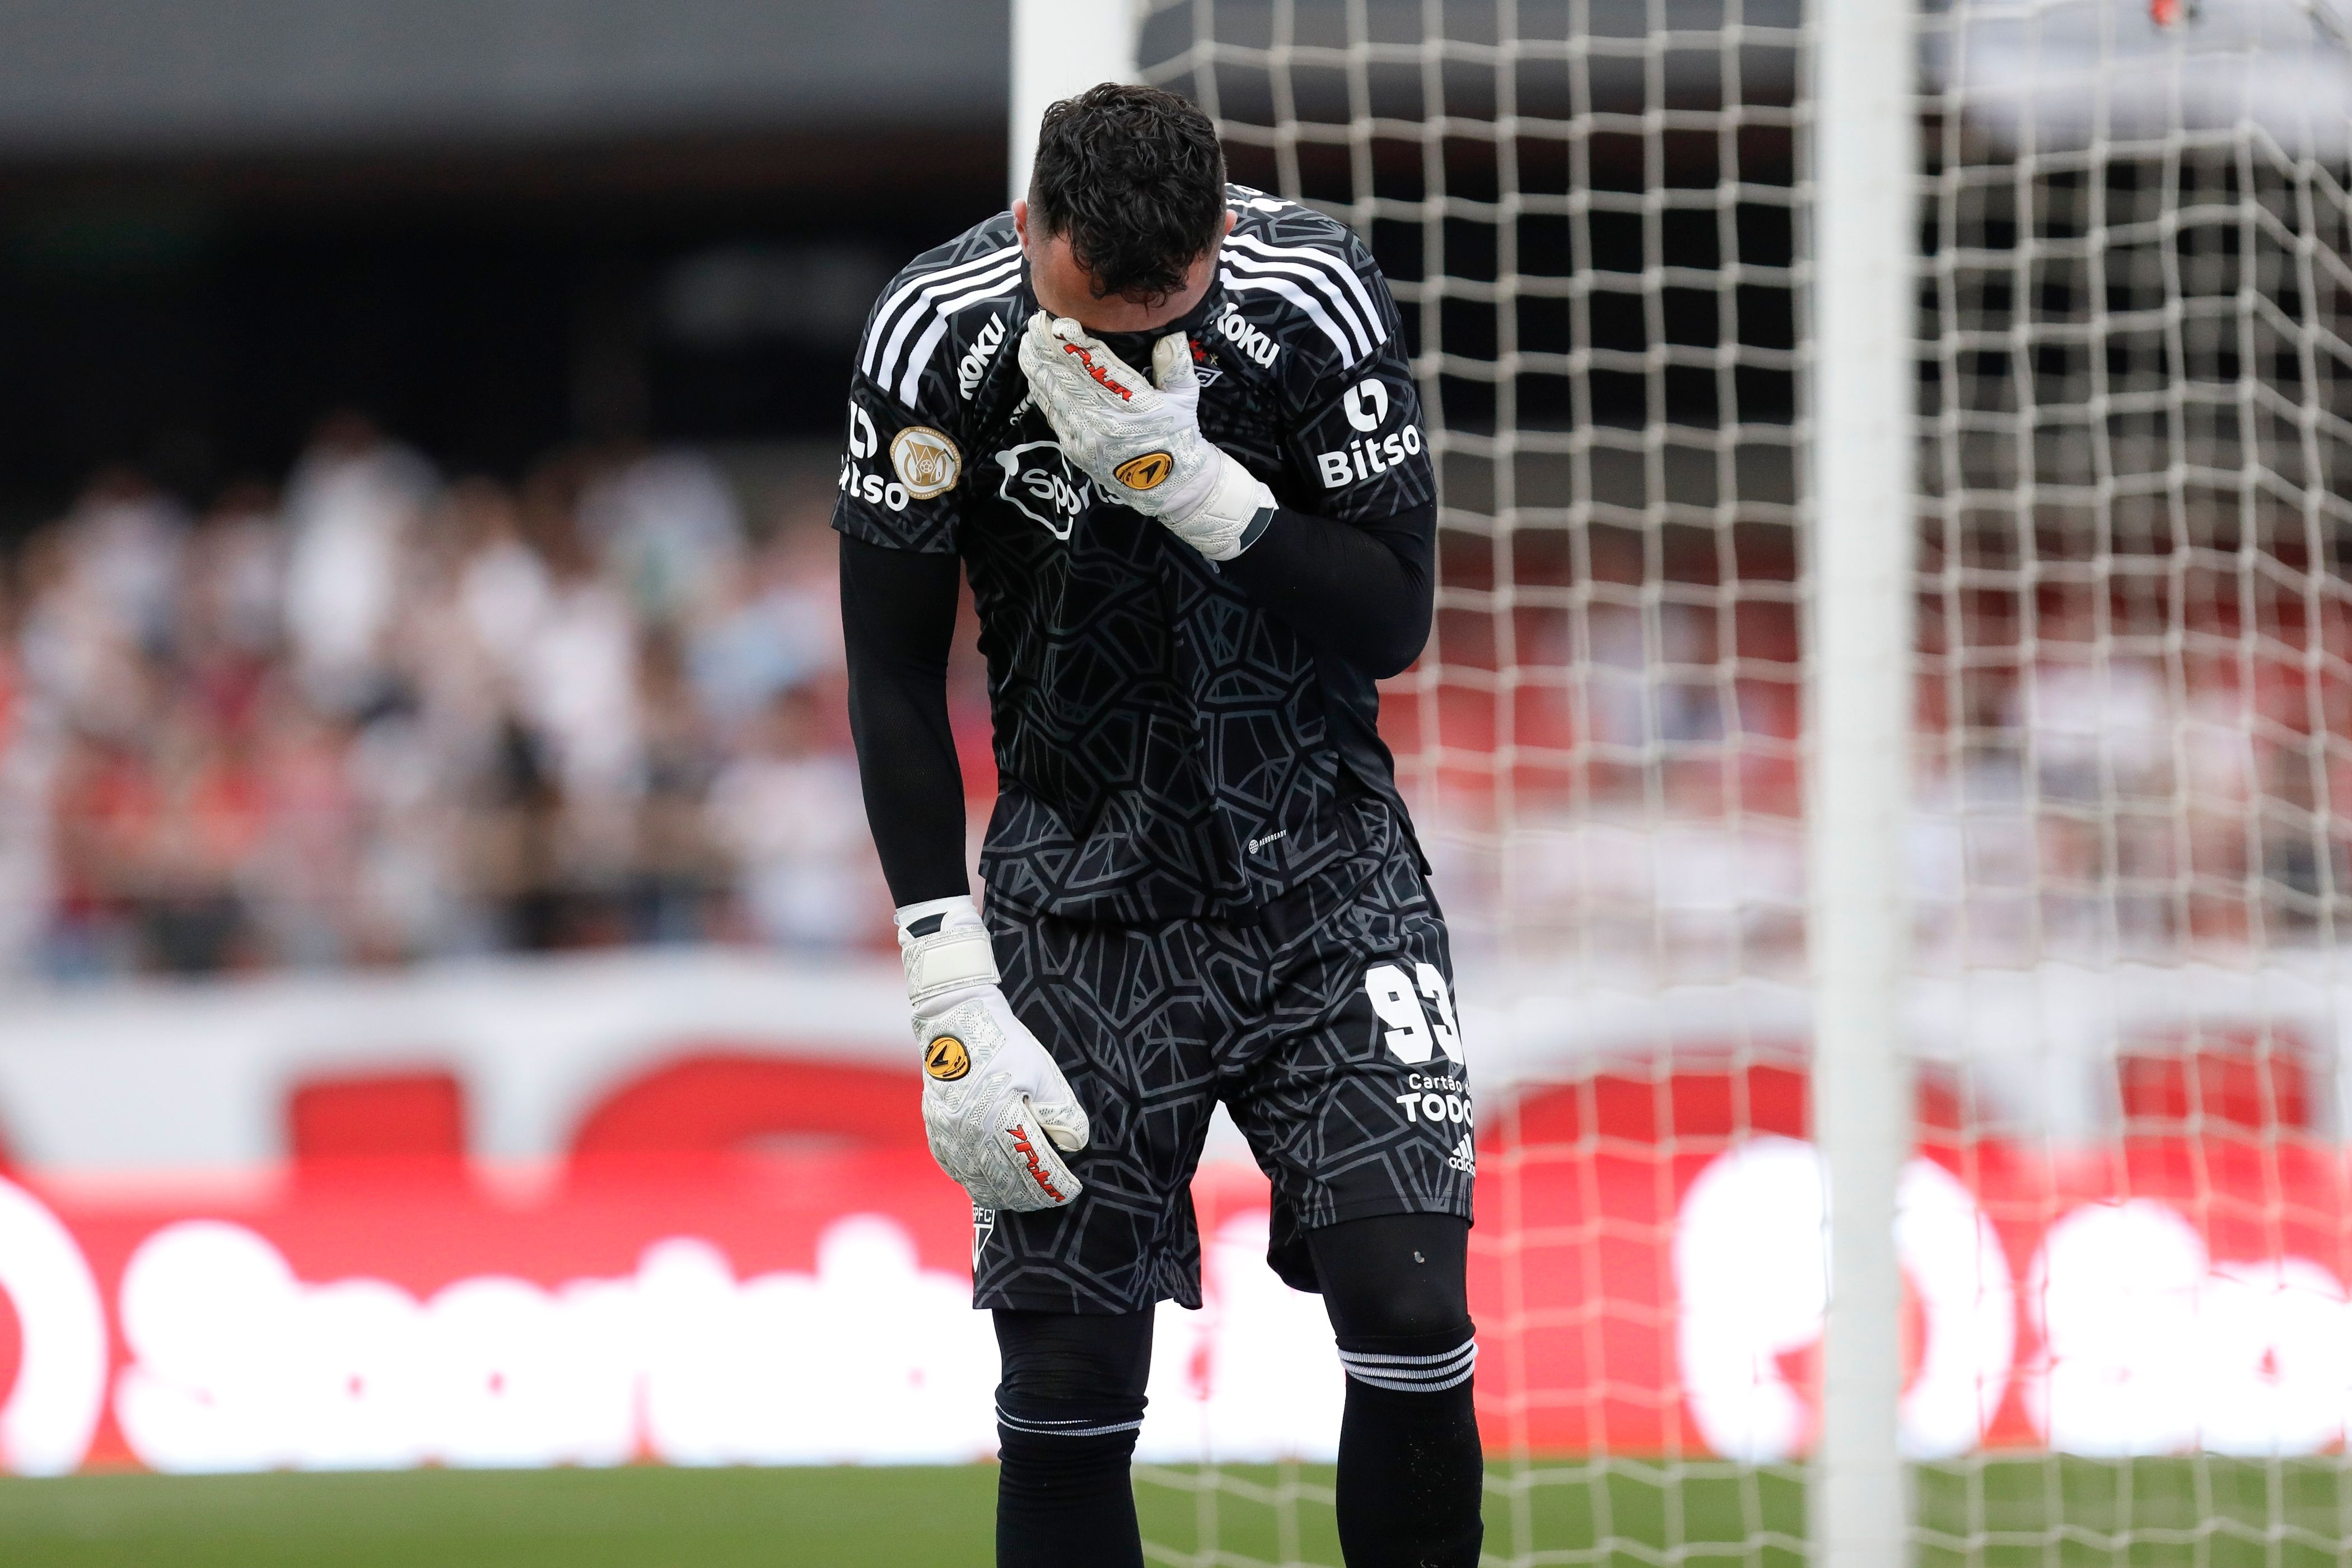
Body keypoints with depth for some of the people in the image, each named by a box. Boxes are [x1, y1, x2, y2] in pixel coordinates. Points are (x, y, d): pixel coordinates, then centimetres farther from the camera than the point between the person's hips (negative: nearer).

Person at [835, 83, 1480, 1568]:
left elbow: (1394, 622, -12)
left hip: (1322, 870, 0)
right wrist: (954, 998, -14)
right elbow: (895, 680, -8)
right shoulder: (939, 335, -15)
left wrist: (1187, 478, -28)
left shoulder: (1315, 295, -15)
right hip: (1082, 881, 0)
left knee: (1412, 1306, -14)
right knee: (1067, 1388, -4)